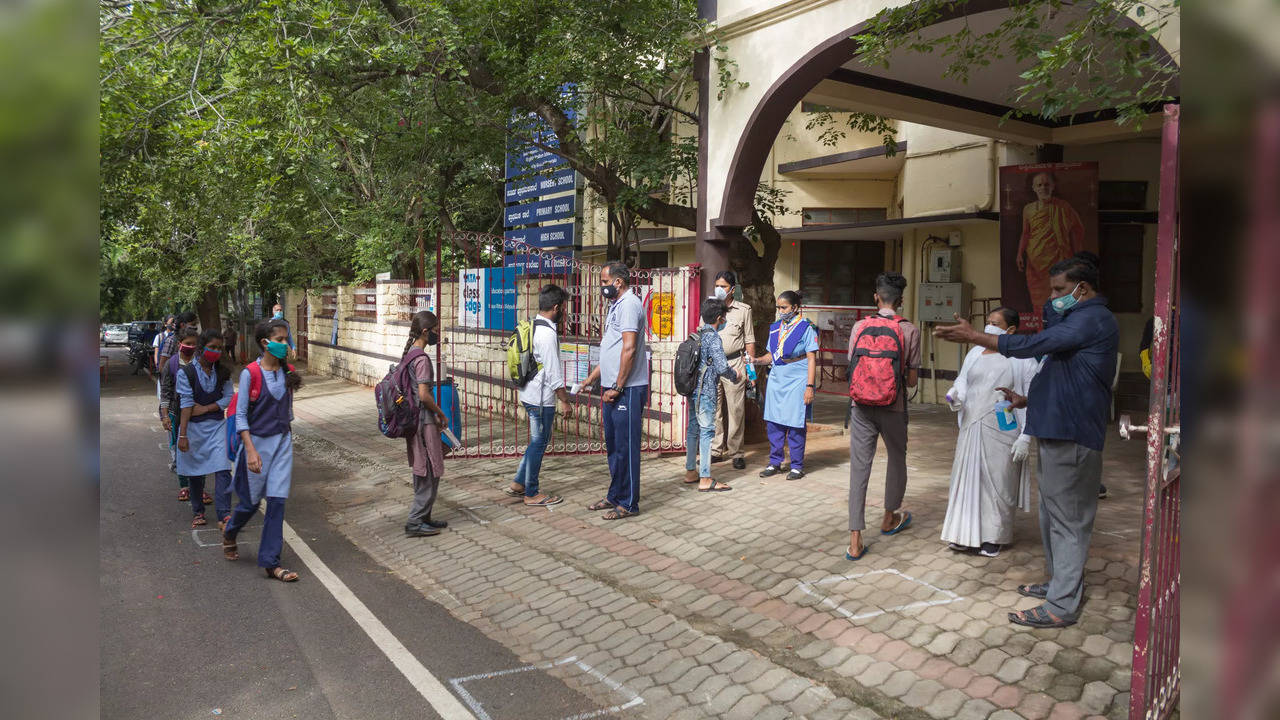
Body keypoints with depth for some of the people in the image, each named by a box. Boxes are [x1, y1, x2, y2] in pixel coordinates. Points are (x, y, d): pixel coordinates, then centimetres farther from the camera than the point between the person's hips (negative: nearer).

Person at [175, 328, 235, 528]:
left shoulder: (222, 372, 3)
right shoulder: (186, 372, -8)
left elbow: (229, 397, 1)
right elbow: (186, 404, -13)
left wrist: (206, 408, -13)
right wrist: (182, 435, -15)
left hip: (217, 425, 2)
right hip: (194, 427, -2)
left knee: (222, 470, -10)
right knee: (195, 471, 9)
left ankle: (224, 515, -9)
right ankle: (198, 512, 26)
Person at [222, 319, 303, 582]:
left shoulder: (287, 372, 2)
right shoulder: (250, 374, -13)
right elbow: (241, 416, -13)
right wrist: (251, 450, -20)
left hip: (283, 442, 4)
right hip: (257, 442, -4)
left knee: (277, 501, -1)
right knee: (251, 501, 11)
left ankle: (270, 562, 5)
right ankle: (229, 533, 45)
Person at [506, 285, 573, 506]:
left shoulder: (532, 327, 9)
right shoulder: (547, 334, -21)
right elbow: (554, 374, -21)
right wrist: (566, 402, -13)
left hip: (529, 394, 10)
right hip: (542, 398, -10)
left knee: (539, 440, 19)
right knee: (539, 442, 2)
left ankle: (518, 484, 25)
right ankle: (532, 494, 12)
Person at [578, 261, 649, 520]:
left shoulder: (629, 304, -13)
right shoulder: (616, 306, 19)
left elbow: (629, 349, -21)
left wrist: (617, 387, -20)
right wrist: (590, 379, 22)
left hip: (627, 389, -10)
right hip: (613, 388, 10)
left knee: (626, 447, -3)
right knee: (613, 446, 16)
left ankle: (628, 503, 6)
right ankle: (615, 496, 27)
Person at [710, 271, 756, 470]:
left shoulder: (743, 310, 5)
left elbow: (749, 341, 6)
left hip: (734, 365, -3)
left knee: (736, 410, -2)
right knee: (713, 410, 5)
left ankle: (736, 453, 6)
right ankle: (716, 450, 14)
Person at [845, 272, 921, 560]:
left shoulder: (859, 326, -1)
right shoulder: (910, 331, -6)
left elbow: (852, 369, 4)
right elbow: (912, 380, -4)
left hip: (861, 406, 1)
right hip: (892, 407, -1)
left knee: (859, 467, 2)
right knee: (897, 459, 23)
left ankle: (855, 540, -2)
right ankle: (889, 518, 41)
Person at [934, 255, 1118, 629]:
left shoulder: (1092, 319, -14)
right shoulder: (1083, 320, 20)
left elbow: (1035, 344, -22)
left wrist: (974, 336, -18)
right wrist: (1027, 400, 20)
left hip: (1071, 435, -11)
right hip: (1060, 432, 11)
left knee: (1066, 518, -6)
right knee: (1056, 514, 19)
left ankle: (1062, 606, 1)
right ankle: (1061, 582, 32)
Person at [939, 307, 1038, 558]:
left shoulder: (1023, 359, -3)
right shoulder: (975, 353, 13)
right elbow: (962, 381, 13)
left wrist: (1025, 436, -12)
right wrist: (955, 397, -11)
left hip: (1002, 432, -5)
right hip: (971, 428, 5)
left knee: (997, 482, 3)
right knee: (967, 478, 8)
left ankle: (993, 537, 16)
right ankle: (966, 535, 20)